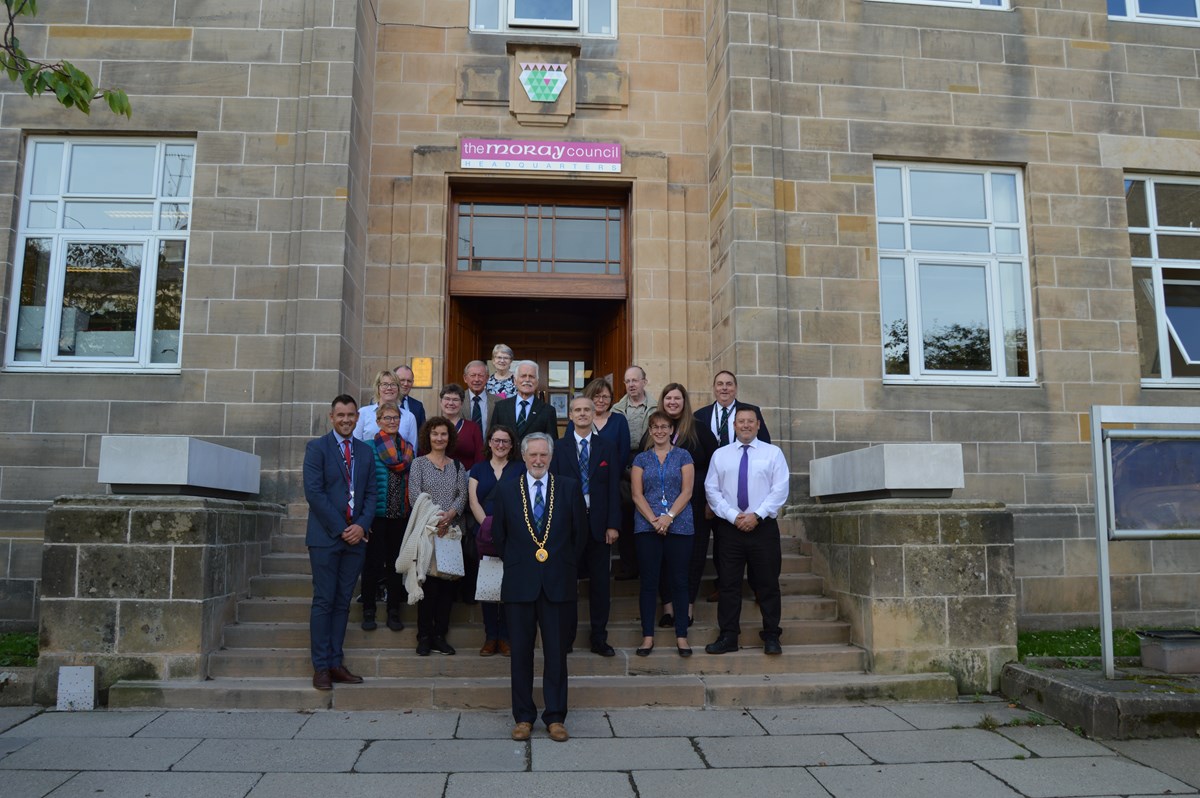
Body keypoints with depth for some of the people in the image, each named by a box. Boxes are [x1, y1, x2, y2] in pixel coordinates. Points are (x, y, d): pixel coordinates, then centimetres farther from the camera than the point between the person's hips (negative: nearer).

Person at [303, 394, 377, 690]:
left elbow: (371, 494, 11)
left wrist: (361, 525, -6)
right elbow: (313, 492, -9)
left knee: (343, 602, 7)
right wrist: (341, 528, -12)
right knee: (324, 601, -2)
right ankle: (321, 666, 4)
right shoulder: (317, 447, -1)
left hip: (355, 536, 4)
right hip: (326, 536, -4)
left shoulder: (366, 452, 14)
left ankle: (336, 663, 13)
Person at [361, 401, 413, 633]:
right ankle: (368, 612, 15)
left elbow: (411, 481, 12)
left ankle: (394, 612, 18)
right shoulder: (369, 447, -4)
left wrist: (411, 513, 6)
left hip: (400, 515, 4)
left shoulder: (407, 448, 9)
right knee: (372, 562, 2)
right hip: (377, 515, -4)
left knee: (396, 562, 9)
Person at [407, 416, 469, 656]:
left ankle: (440, 636, 10)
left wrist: (449, 515, -15)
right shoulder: (418, 463, 4)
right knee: (428, 582, -5)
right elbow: (415, 496, -5)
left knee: (447, 583, 2)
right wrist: (432, 520, -17)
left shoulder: (457, 466, 13)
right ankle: (424, 636, 4)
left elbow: (462, 495, 3)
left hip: (450, 532, 3)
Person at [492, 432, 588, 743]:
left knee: (556, 652, 5)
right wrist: (517, 565, 8)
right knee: (520, 652, 7)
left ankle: (555, 717, 16)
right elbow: (499, 536, 10)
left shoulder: (570, 488, 3)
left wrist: (565, 565, 7)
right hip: (520, 584, 1)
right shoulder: (506, 491, 4)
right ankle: (523, 717, 19)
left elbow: (580, 532, 8)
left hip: (558, 583, 0)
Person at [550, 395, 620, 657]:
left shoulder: (607, 448, 6)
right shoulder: (558, 447, 4)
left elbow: (613, 489, 2)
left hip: (598, 524, 1)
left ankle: (599, 639, 16)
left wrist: (613, 524, -5)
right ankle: (566, 637, 18)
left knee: (600, 582, 6)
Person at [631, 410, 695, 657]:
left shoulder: (683, 456, 6)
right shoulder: (641, 459, 10)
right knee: (648, 581, 2)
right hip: (647, 526, 1)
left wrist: (668, 517, -13)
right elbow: (637, 495, 3)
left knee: (679, 581, 3)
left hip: (679, 526, -1)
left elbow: (686, 491, -1)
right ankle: (648, 636, 10)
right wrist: (653, 520, -11)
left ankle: (681, 636, 11)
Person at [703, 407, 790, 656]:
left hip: (763, 526, -1)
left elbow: (780, 489, -3)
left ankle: (771, 637, 15)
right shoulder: (720, 454, 8)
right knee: (729, 584, 4)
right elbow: (712, 489, 3)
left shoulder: (773, 453, 4)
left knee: (768, 584, 4)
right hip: (729, 527, 1)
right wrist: (733, 516, -9)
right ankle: (728, 637, 11)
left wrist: (757, 515, -12)